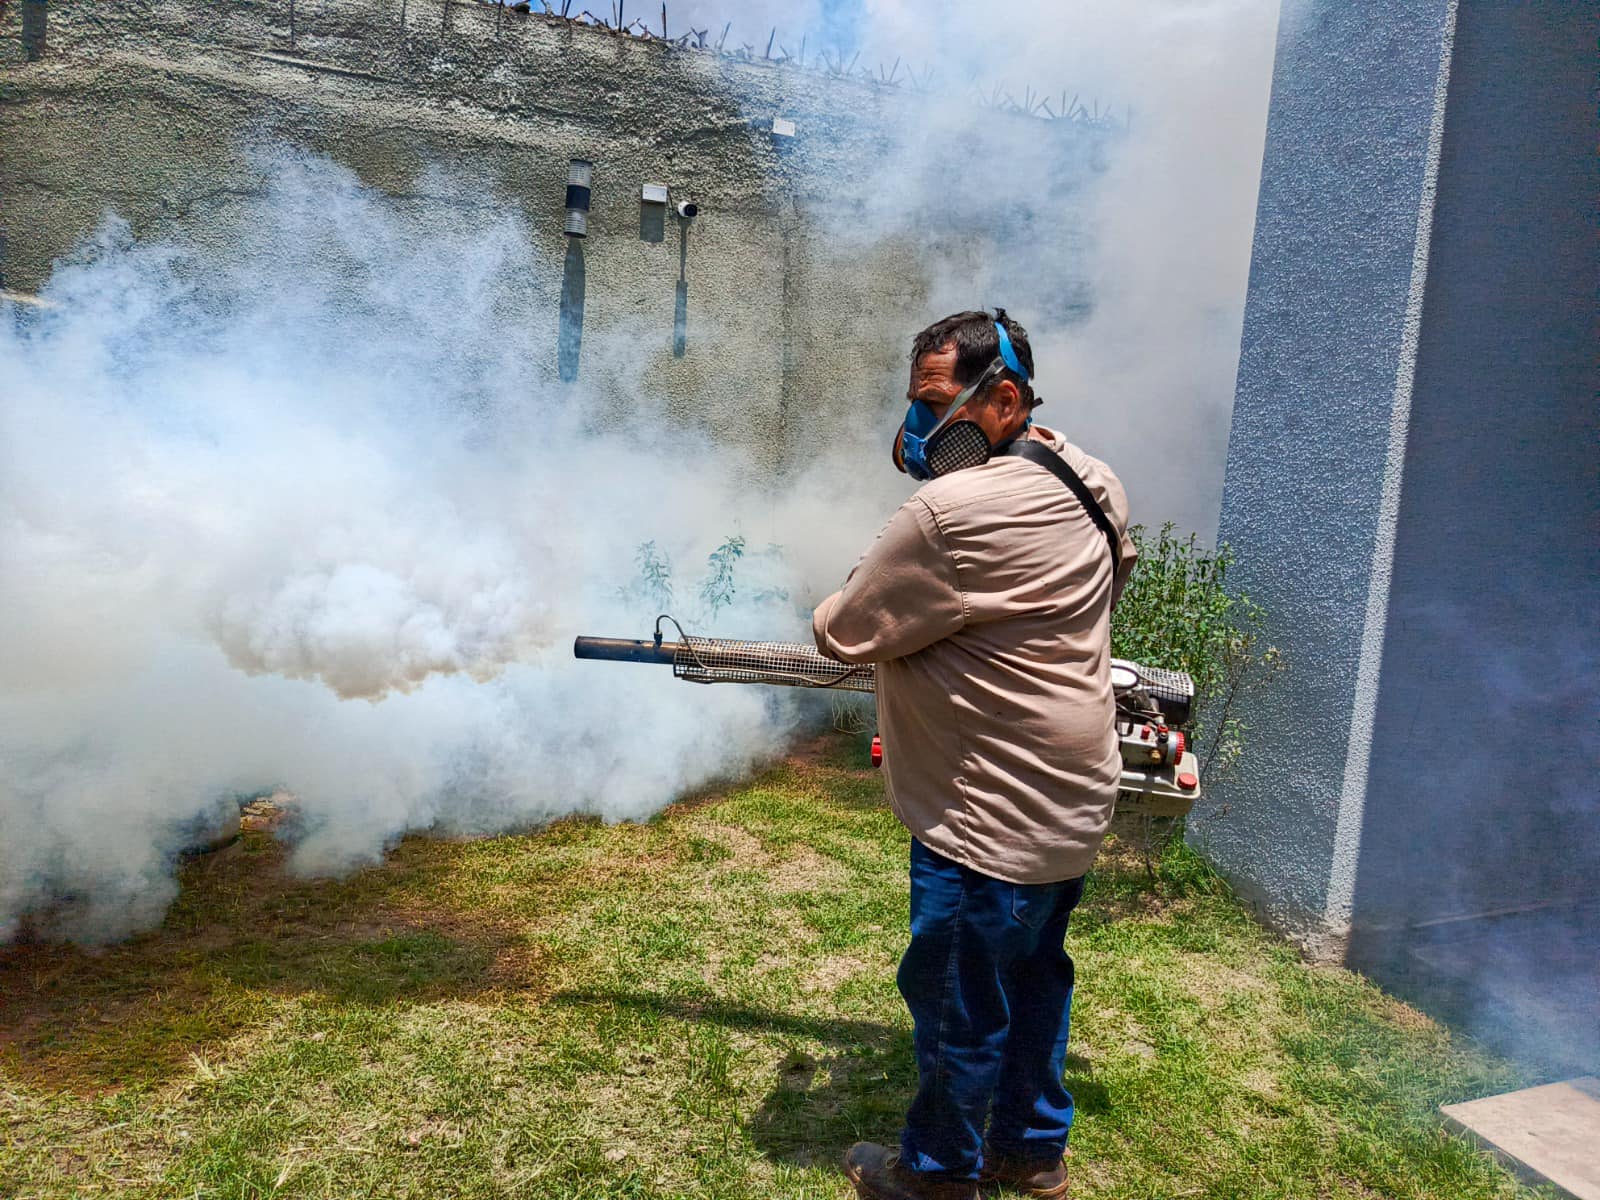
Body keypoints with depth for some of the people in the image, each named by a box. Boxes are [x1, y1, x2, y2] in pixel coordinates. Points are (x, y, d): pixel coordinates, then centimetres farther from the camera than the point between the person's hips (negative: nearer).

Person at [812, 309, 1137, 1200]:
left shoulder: (953, 511, -25)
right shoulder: (1089, 482, 3)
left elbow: (848, 634, -17)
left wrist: (829, 614, 6)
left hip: (992, 816, -9)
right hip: (1074, 801, 10)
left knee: (957, 999, 11)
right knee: (1034, 974, 24)